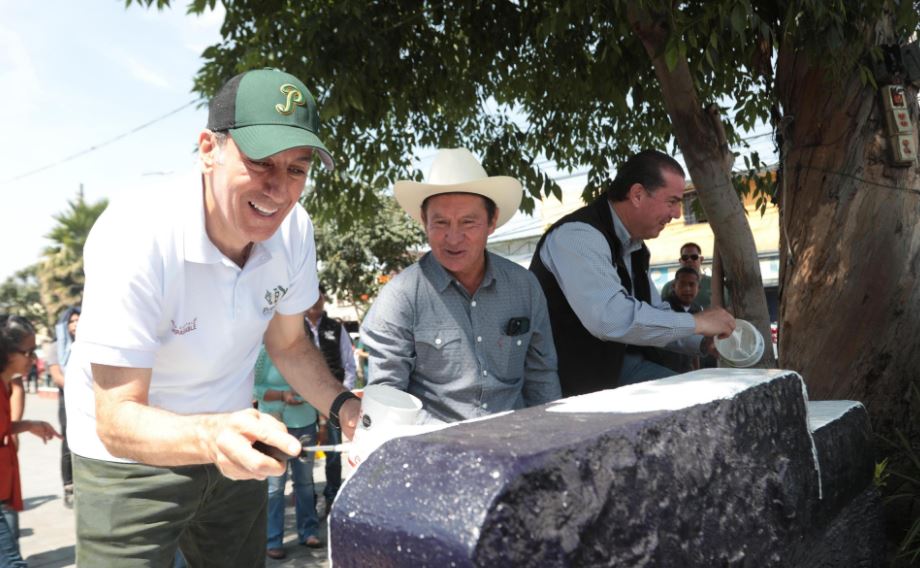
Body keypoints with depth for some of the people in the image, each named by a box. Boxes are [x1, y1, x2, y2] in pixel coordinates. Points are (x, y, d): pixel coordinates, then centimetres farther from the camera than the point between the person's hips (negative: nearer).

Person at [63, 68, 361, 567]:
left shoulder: (293, 228, -14)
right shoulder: (135, 237, -30)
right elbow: (117, 420, -29)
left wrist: (342, 406, -16)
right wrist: (212, 436, -48)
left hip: (233, 444, 5)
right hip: (129, 458, -5)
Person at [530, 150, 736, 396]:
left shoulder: (633, 245, 10)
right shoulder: (579, 234, -21)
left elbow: (655, 312, 21)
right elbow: (610, 317, -35)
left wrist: (703, 342, 3)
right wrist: (696, 323, -24)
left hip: (622, 362, 9)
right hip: (579, 377, -9)